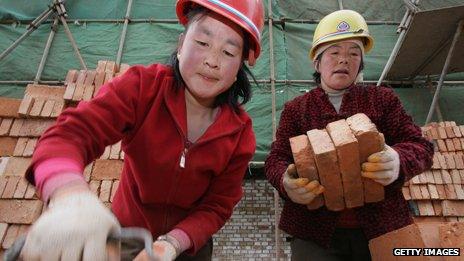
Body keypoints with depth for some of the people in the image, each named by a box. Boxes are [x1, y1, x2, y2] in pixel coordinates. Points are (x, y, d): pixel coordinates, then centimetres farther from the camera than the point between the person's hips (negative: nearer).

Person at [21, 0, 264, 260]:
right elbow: (71, 132, -35)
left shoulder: (240, 134, -20)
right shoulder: (142, 87, -25)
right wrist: (71, 197, -56)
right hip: (128, 234, 0)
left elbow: (218, 206, -14)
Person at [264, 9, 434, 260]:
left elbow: (420, 145, 4)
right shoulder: (295, 108, 8)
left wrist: (399, 162, -21)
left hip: (382, 228, 1)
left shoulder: (383, 99, 9)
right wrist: (286, 182, -21)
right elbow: (276, 158, 3)